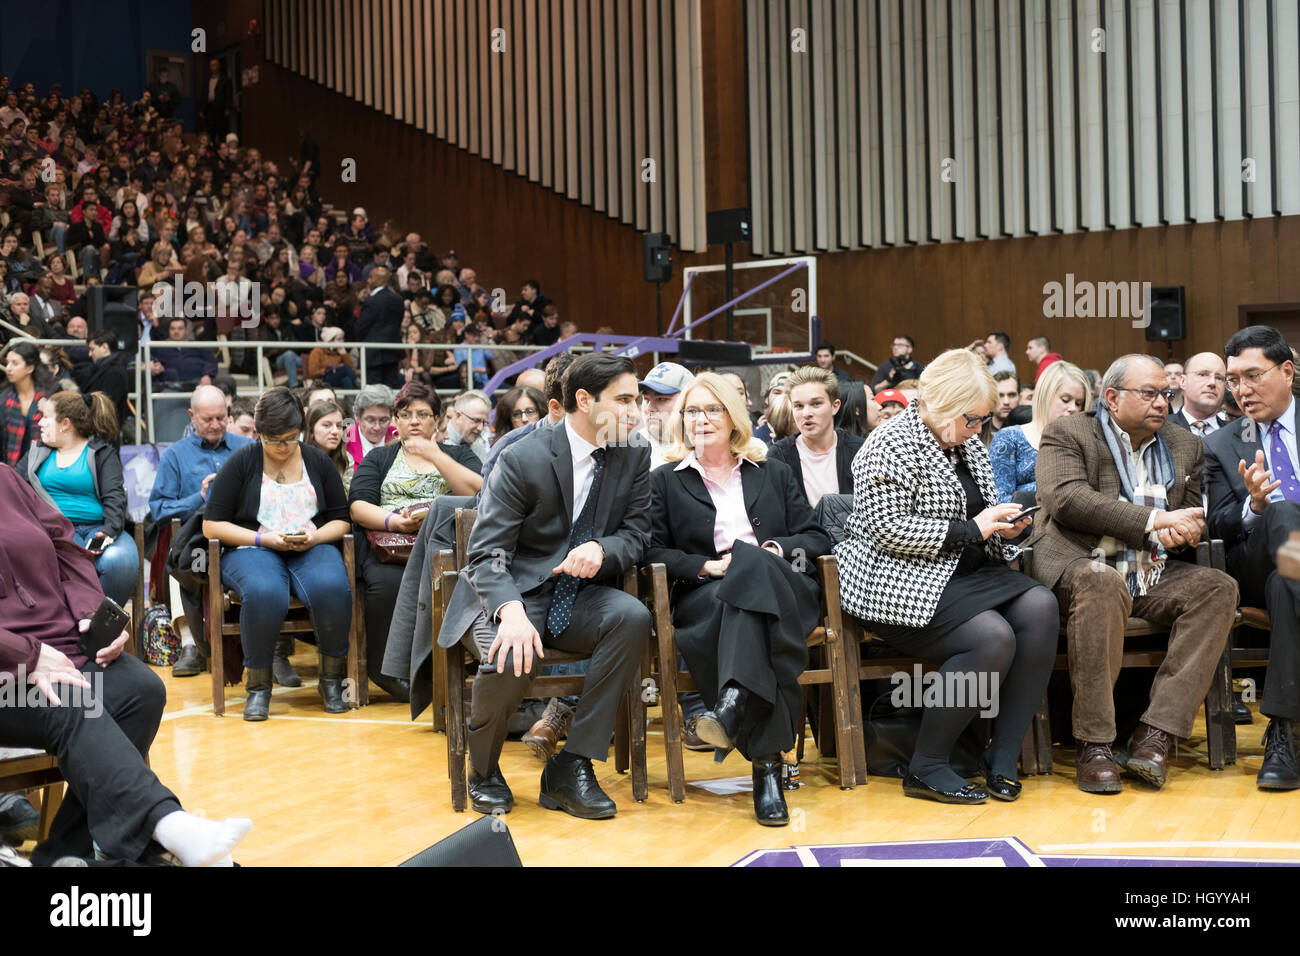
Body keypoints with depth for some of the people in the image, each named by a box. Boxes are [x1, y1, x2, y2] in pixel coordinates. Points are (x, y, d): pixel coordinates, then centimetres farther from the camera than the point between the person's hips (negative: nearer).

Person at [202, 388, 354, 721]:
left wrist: (314, 537, -7)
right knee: (265, 593, -39)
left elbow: (341, 520, 15)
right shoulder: (241, 463, 4)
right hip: (252, 550, -2)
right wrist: (263, 539, -11)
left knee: (331, 589, -34)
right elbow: (212, 525, 1)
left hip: (312, 549, 2)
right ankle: (258, 685, -19)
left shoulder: (318, 462, 13)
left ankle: (331, 678, -14)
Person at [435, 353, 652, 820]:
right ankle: (484, 771, 0)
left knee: (633, 617, -29)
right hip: (516, 593, -4)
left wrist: (601, 550, -23)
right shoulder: (523, 459, -12)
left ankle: (571, 766, -21)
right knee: (510, 660, -35)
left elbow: (636, 535, 3)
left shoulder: (634, 457, 2)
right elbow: (486, 553, -15)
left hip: (579, 597, 4)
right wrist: (511, 612, -35)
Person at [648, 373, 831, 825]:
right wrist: (708, 566, -10)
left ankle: (733, 703, -56)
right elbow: (654, 551, 7)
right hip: (703, 597, 0)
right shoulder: (665, 481, 20)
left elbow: (817, 537, 15)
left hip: (781, 588, 1)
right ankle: (767, 762, -51)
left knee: (753, 564, -38)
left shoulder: (773, 473, 24)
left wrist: (776, 549, -7)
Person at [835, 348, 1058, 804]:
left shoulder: (968, 444, 17)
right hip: (900, 584, -9)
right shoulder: (893, 445, -11)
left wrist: (1003, 525, 4)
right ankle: (927, 767, -15)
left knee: (1040, 606, -17)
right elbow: (889, 530, -21)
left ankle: (1002, 757, -14)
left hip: (963, 572, 9)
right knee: (992, 637, -29)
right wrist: (971, 529, -18)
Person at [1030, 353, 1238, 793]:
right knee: (1101, 581, -38)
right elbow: (1066, 498, -14)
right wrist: (1153, 520, -20)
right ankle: (1093, 744, -32)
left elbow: (1197, 520, 20)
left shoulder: (1184, 445, 21)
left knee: (1219, 587, -22)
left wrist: (1180, 531, -7)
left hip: (1154, 578, 5)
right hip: (1079, 570, -5)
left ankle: (1155, 734, -28)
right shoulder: (1066, 434, 4)